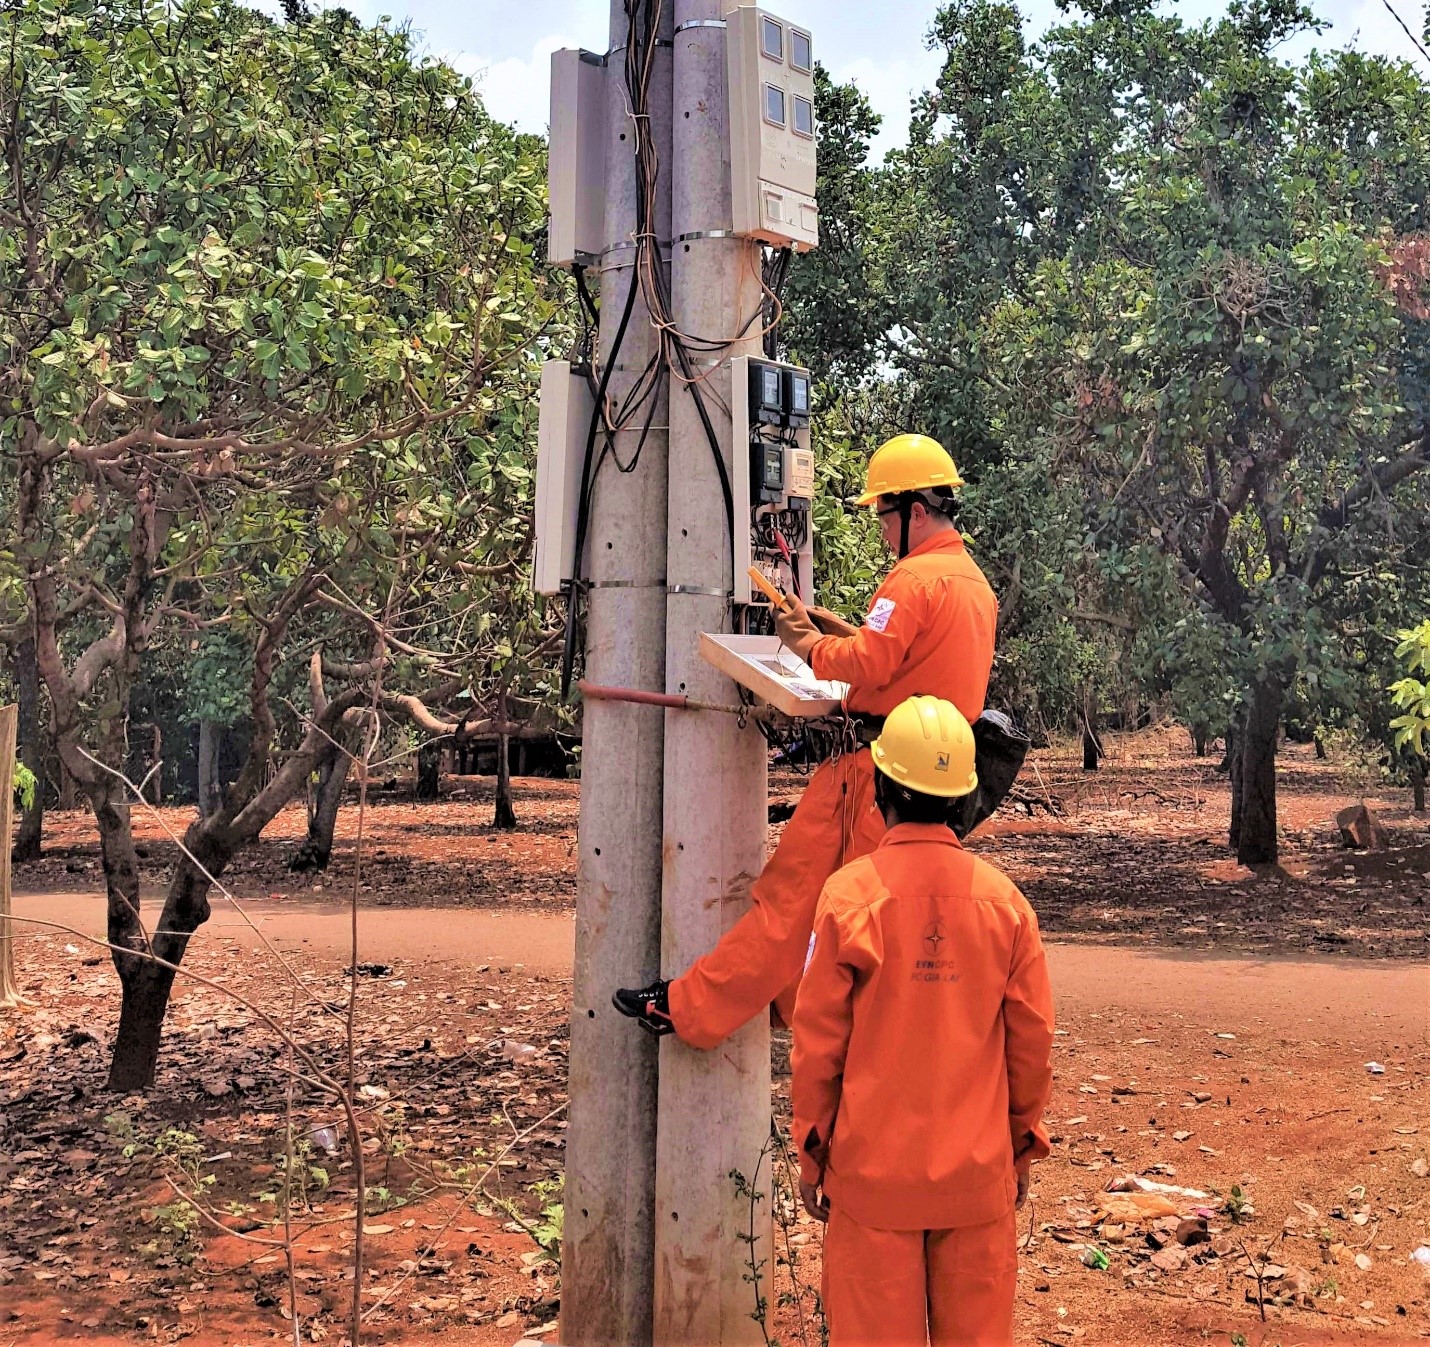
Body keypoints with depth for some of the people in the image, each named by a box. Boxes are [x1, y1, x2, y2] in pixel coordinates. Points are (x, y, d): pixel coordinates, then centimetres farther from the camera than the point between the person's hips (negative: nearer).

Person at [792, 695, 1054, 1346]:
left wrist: (811, 1152, 5)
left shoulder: (848, 894, -11)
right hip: (978, 1170, 2)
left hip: (872, 1167, -2)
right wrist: (1023, 1145, 15)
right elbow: (1031, 1042, 2)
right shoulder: (1004, 898, -4)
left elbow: (817, 1042, -7)